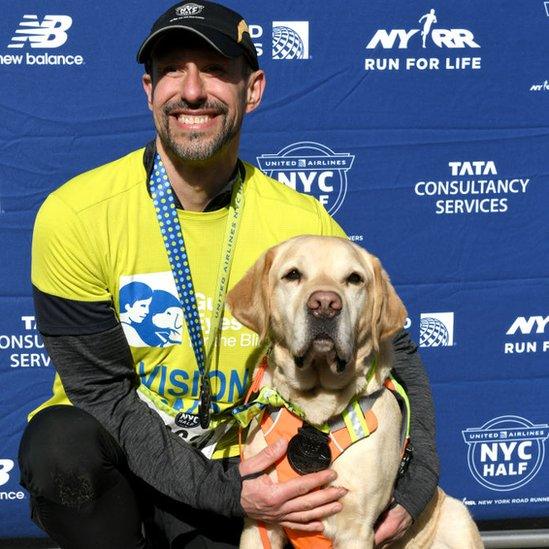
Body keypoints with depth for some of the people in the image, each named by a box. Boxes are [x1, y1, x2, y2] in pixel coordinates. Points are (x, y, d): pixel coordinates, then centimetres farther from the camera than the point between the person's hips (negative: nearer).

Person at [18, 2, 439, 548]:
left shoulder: (303, 223, -8)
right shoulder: (75, 215, -15)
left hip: (228, 470, 3)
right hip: (109, 469, -2)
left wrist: (413, 490, -12)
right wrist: (222, 491, -25)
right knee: (63, 441, -35)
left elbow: (392, 350, 2)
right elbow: (102, 394, -14)